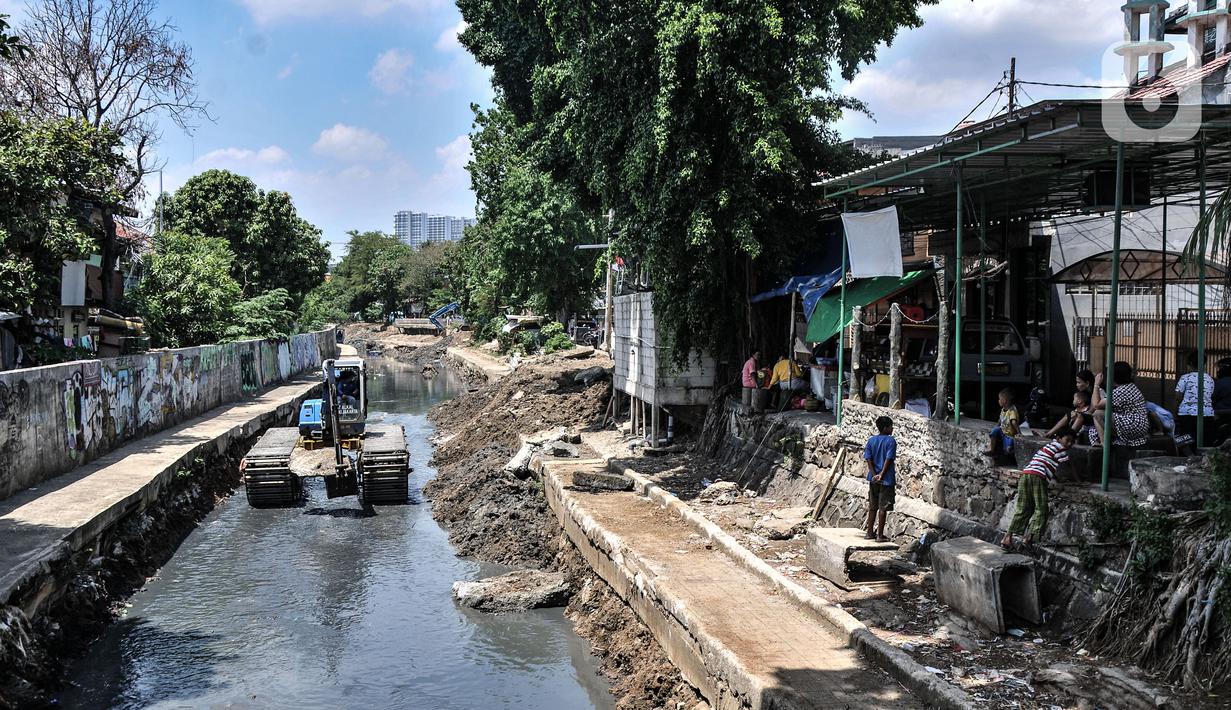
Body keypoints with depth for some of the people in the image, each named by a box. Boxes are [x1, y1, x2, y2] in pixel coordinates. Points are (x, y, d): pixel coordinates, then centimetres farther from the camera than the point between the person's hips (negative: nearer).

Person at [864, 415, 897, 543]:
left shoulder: (871, 441, 5)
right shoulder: (891, 441, -10)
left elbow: (869, 459, -2)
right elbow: (889, 459, -17)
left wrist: (874, 475, -7)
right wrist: (881, 475, -15)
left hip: (873, 479, 5)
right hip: (886, 479, -5)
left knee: (872, 507, 14)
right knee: (883, 507, 1)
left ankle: (869, 533, 18)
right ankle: (880, 535, 3)